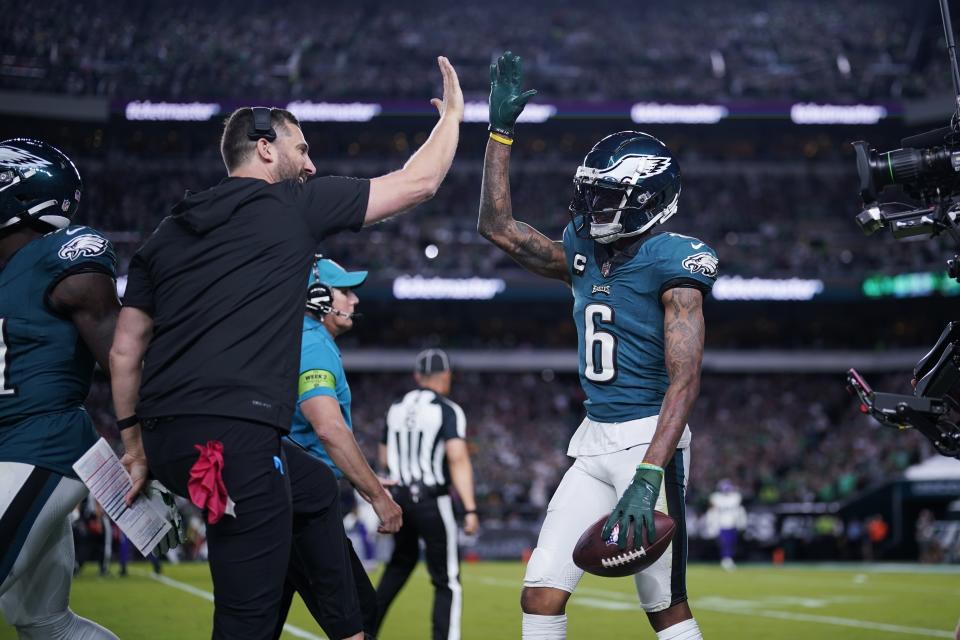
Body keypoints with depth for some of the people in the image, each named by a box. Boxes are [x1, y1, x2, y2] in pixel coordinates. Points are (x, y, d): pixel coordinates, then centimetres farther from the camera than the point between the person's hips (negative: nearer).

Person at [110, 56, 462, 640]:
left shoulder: (168, 233, 20)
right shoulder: (295, 205, 3)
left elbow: (125, 351, 18)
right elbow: (419, 182, 9)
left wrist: (136, 444, 25)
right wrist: (453, 114, 25)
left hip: (167, 438, 8)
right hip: (233, 439, -8)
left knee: (315, 489, 29)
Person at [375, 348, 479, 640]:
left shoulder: (396, 408, 8)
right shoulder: (447, 411, -9)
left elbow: (385, 460, 16)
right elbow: (458, 460, -20)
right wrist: (470, 509, -23)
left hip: (399, 497, 6)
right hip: (432, 501, -6)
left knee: (402, 561, 30)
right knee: (447, 582, 1)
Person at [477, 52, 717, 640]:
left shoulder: (672, 264, -12)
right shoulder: (584, 253, 10)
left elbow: (684, 380, -19)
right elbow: (499, 225, 20)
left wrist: (649, 475, -29)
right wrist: (501, 129, 16)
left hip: (648, 441, -7)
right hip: (593, 441, 7)